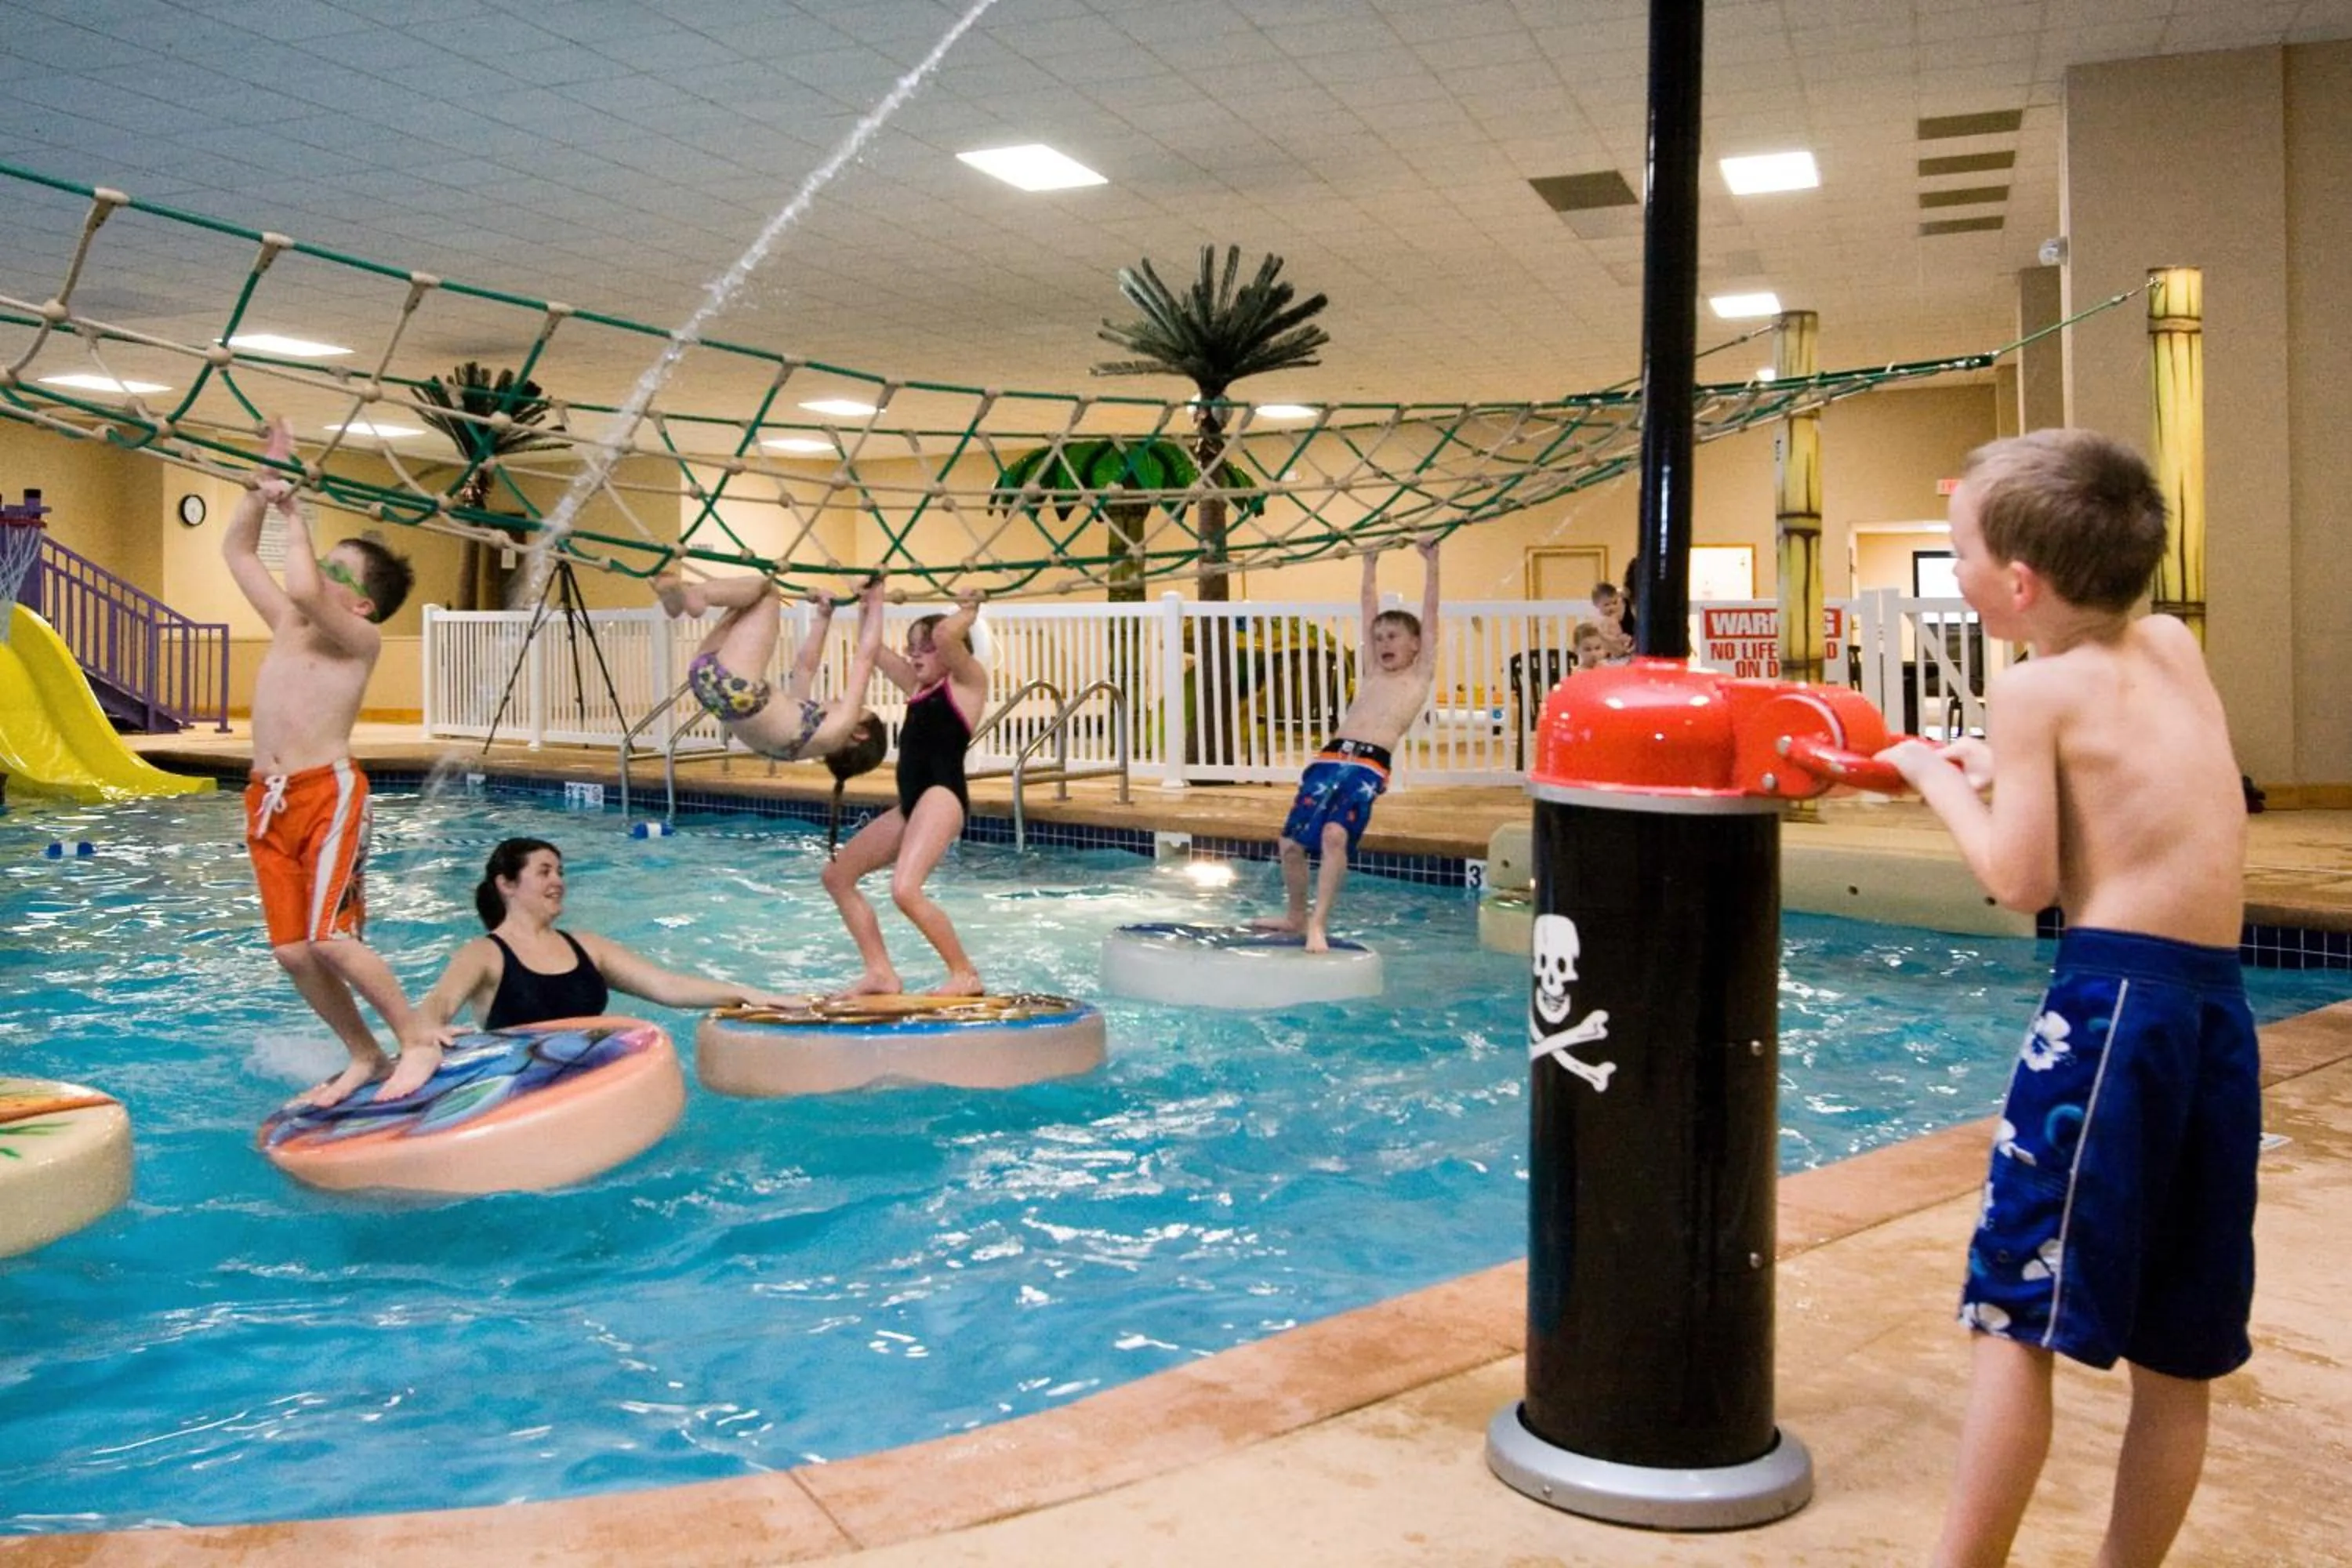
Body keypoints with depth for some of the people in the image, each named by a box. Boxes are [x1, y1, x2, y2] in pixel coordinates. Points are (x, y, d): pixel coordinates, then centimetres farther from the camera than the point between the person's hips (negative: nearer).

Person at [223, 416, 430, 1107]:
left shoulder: (360, 638, -5)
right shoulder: (286, 626, 16)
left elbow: (302, 590, -23)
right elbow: (236, 551, 24)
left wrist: (294, 513, -8)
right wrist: (266, 482, 14)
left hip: (327, 793, -7)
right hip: (268, 799, 8)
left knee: (331, 940, -16)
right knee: (292, 951, 4)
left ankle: (418, 1043, -2)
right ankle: (364, 1057, 16)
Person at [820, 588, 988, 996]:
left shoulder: (968, 680, 0)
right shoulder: (918, 687, 22)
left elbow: (946, 634, -19)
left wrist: (968, 610, -1)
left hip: (942, 795, -9)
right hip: (911, 802, 10)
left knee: (905, 889, -26)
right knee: (837, 874, 11)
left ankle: (965, 974, -10)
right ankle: (881, 972, 9)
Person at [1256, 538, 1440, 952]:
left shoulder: (1420, 676, 14)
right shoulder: (1372, 673, 26)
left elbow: (1429, 615, 12)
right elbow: (1369, 612, 30)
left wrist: (1430, 563, 11)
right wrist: (1370, 564, 34)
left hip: (1368, 767, -6)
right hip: (1329, 759, 6)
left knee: (1335, 833, -27)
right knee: (1291, 841, 3)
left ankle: (1319, 924, -23)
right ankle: (1296, 915, 24)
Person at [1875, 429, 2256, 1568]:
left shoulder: (2035, 688, -5)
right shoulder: (2173, 648, 14)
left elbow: (2022, 880, -9)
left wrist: (1939, 778, 5)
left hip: (2113, 994, -7)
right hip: (2221, 1003, 8)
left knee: (2015, 1313, -1)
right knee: (2174, 1349, 14)